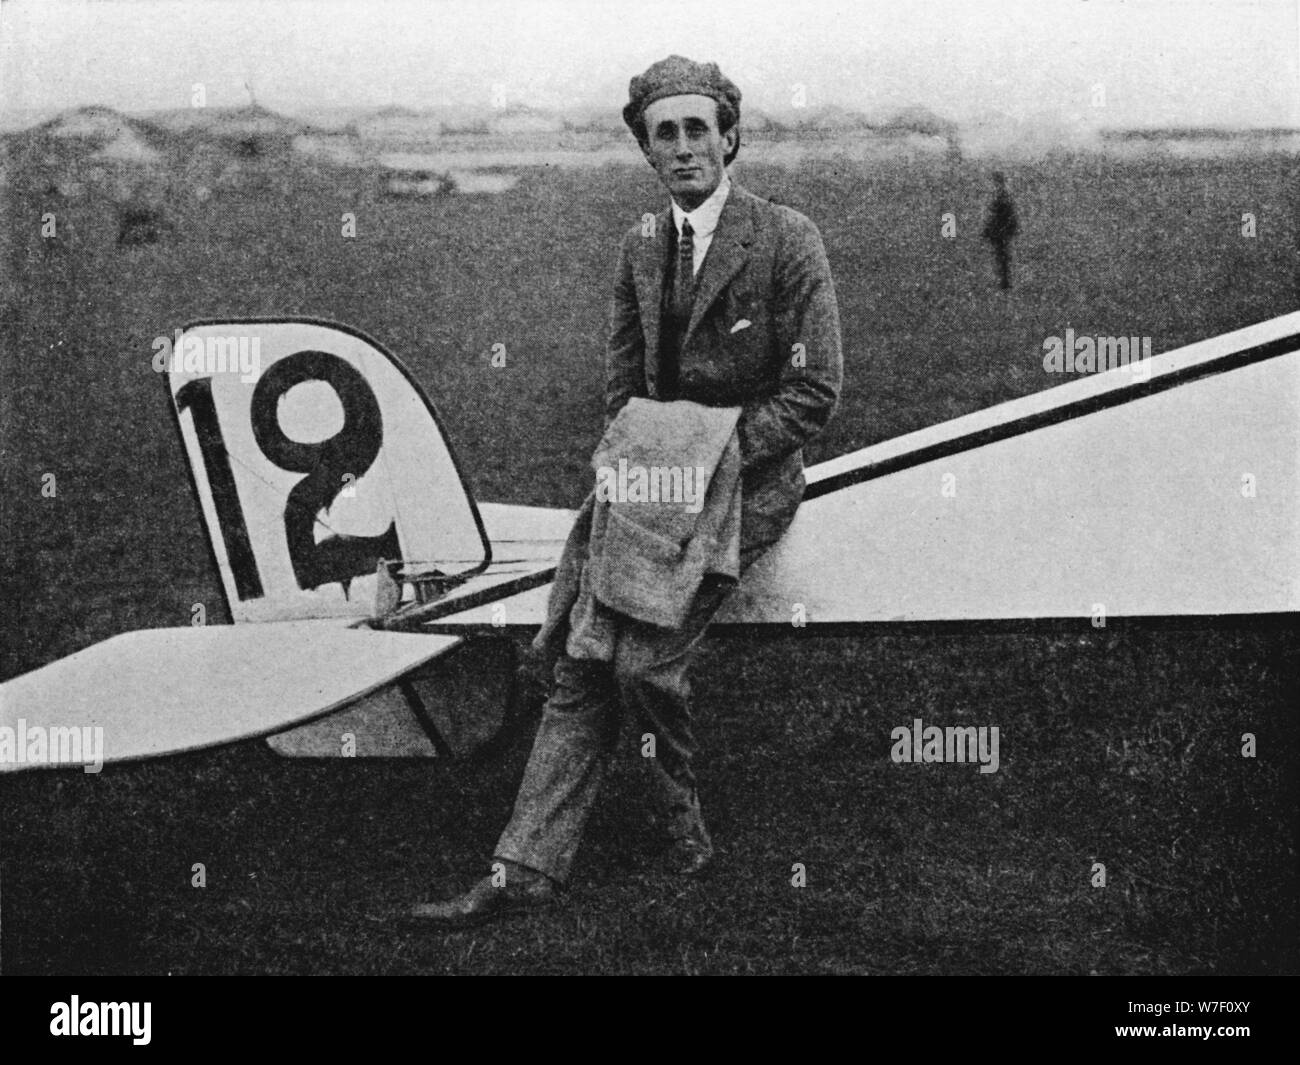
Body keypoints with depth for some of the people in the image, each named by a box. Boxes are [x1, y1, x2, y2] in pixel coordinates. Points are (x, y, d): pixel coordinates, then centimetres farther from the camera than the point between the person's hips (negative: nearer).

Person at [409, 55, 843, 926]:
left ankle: (688, 818, 7)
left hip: (746, 480, -5)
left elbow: (814, 393, -10)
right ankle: (526, 872, -4)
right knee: (580, 671, -5)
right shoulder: (641, 247, 12)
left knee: (644, 659, -19)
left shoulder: (787, 240, -7)